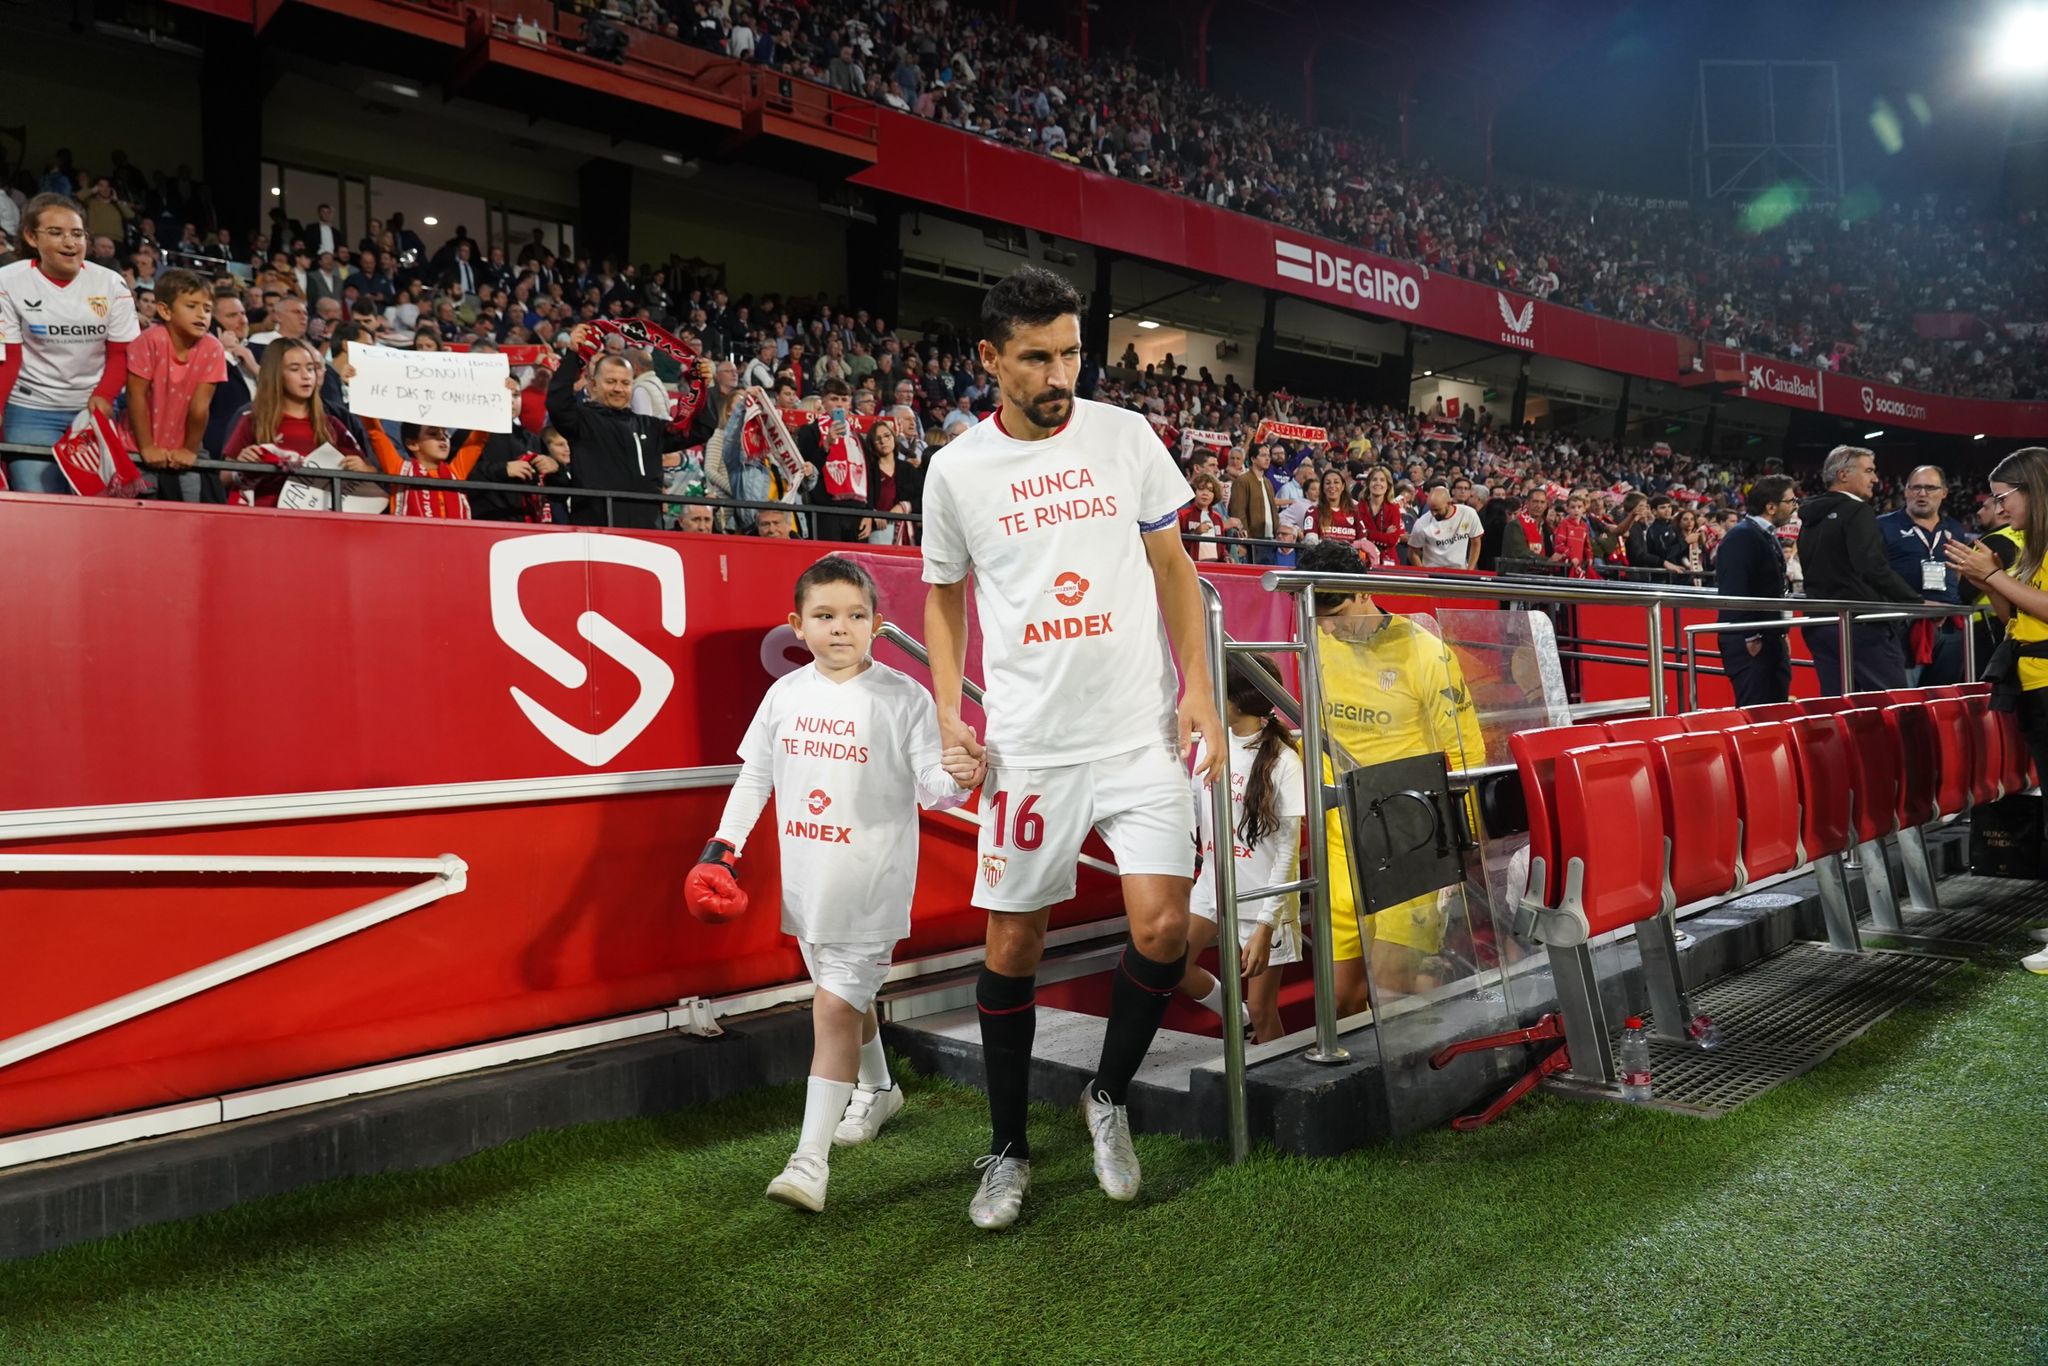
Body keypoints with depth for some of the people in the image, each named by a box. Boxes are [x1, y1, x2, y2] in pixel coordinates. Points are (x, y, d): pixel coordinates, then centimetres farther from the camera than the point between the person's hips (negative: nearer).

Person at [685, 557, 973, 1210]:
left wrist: (955, 779, -33)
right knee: (845, 996, 22)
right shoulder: (785, 694, 3)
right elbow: (754, 778, 12)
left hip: (872, 881, -5)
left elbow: (929, 787, -12)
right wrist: (723, 847, 7)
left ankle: (810, 1160, -5)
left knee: (834, 1008, -9)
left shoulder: (903, 697, -10)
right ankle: (877, 1091, 47)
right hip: (808, 881, 6)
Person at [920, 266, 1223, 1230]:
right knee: (1012, 945, 5)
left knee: (1162, 926, -9)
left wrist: (1198, 687, -1)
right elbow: (945, 596, 13)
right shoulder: (956, 470, 2)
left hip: (1140, 733, 0)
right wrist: (948, 710, 0)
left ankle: (1109, 1098, 20)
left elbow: (1173, 566, 8)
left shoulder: (1126, 436, 2)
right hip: (1027, 744, 0)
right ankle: (1009, 1149, 25)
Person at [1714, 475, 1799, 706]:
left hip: (1770, 639, 10)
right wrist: (1751, 638, -22)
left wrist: (1781, 634, 18)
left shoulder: (1768, 536, 16)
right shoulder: (1741, 537, -15)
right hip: (1748, 644, -10)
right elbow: (1733, 592, -22)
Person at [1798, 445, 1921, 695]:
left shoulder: (1811, 518, 16)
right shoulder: (1857, 511, -9)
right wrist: (1917, 602, -15)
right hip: (1861, 622, -8)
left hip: (1819, 625, 8)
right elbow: (1874, 569, -20)